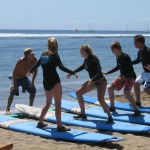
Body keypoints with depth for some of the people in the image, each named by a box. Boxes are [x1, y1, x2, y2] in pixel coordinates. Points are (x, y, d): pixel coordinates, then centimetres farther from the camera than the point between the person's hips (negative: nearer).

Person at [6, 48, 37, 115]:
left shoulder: (34, 60, -18)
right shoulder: (21, 61, -32)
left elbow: (35, 70, -3)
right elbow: (14, 72, -28)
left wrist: (32, 82, -7)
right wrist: (15, 84, -29)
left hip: (24, 77, 6)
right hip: (16, 78, -5)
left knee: (33, 90, -3)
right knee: (13, 92, -19)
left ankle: (30, 106, 12)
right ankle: (8, 109, -12)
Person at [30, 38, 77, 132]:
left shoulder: (44, 54, 11)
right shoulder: (54, 55, -7)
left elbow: (36, 65, 20)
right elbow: (61, 67, -15)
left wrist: (31, 71, 39)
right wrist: (73, 73, -11)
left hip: (46, 82, 7)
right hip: (54, 81, -7)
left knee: (48, 103, 22)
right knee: (58, 104, -5)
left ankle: (40, 122, 26)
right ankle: (59, 126, -8)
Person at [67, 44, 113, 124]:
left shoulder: (93, 59, -25)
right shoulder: (86, 59, -1)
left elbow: (99, 71, -31)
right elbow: (83, 67, 21)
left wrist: (91, 80, -45)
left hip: (101, 81, -9)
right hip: (93, 81, 9)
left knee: (100, 99, -28)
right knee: (78, 92, 9)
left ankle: (110, 117, -12)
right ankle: (83, 114, 20)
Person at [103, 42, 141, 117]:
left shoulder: (126, 57, -25)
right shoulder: (118, 57, 2)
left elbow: (131, 70, -26)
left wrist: (123, 76, -39)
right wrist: (107, 73, 19)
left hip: (130, 77, -9)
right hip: (123, 76, 9)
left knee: (126, 93, -28)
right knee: (110, 88, 7)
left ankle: (137, 111, -18)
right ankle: (112, 107, 22)